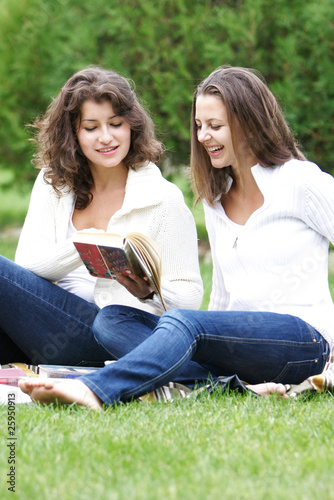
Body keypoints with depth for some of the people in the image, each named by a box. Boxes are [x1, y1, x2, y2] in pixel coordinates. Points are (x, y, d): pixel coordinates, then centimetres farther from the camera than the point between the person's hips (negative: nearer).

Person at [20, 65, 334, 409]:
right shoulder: (215, 199, 19)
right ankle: (235, 385, -32)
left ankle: (93, 391, -55)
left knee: (183, 322, -33)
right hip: (240, 337, 7)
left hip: (304, 339, -7)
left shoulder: (300, 181, -2)